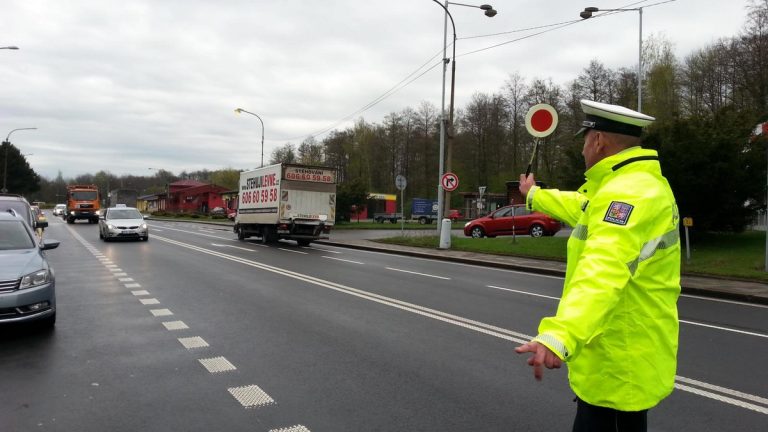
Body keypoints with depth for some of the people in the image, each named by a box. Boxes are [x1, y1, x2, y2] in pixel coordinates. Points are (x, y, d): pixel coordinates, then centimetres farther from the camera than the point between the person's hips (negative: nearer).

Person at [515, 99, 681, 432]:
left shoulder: (628, 193, -25)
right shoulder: (639, 184, 11)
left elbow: (603, 271, -42)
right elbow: (584, 208, 30)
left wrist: (559, 337, -55)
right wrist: (535, 195, 45)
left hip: (618, 363, -11)